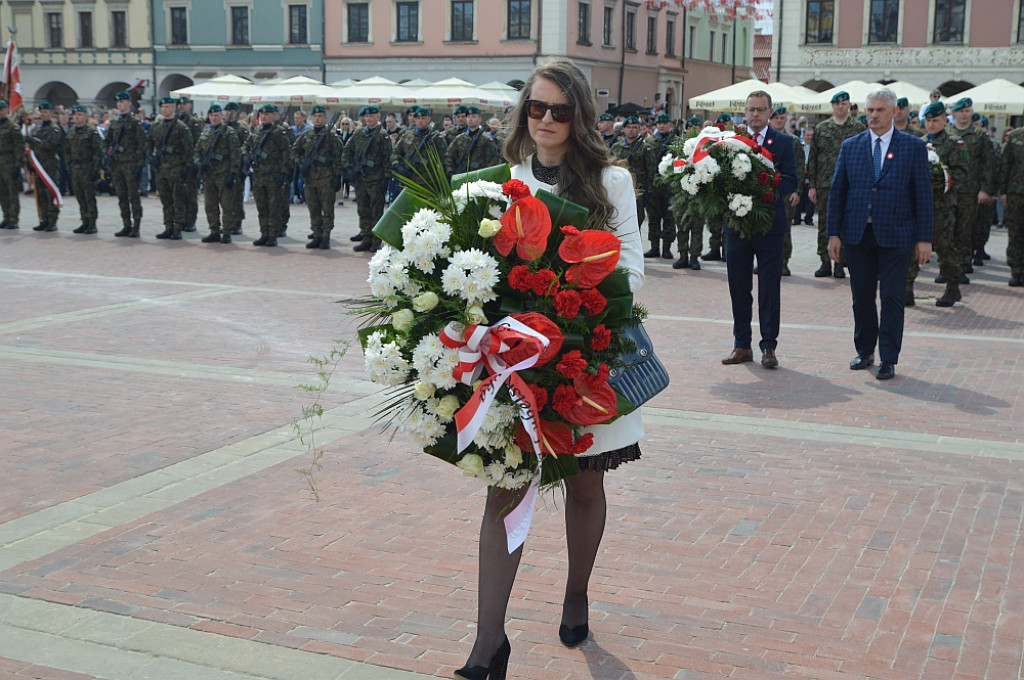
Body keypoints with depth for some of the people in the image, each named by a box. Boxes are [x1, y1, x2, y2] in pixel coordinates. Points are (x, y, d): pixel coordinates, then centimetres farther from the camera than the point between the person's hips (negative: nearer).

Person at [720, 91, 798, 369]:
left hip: (770, 224, -2)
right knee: (739, 288, 8)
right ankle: (742, 345, 17)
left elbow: (790, 180, -6)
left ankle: (769, 346, 7)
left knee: (770, 289, 0)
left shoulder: (783, 142, 3)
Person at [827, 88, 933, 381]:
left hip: (895, 236, -2)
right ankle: (865, 352, 25)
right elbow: (838, 191, 7)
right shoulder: (850, 146, 7)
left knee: (892, 298, -1)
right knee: (861, 297, 10)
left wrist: (924, 238, -5)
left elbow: (923, 194, 0)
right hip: (858, 234, 3)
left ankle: (888, 360, 7)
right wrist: (834, 233, 1)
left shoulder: (914, 147, 1)